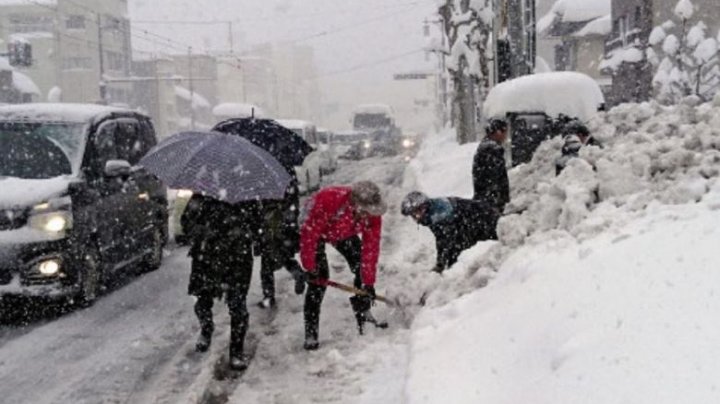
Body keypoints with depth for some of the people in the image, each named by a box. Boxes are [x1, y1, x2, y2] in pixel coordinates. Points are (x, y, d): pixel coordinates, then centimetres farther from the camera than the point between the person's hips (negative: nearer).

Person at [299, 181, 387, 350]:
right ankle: (311, 333, -13)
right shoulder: (327, 201, -44)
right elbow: (309, 234, -35)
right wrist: (309, 268, -29)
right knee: (319, 278, -17)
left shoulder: (372, 215, -28)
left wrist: (369, 283, -18)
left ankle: (363, 317, 18)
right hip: (317, 231, -5)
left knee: (362, 268, -2)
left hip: (345, 234, 5)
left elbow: (371, 248, -20)